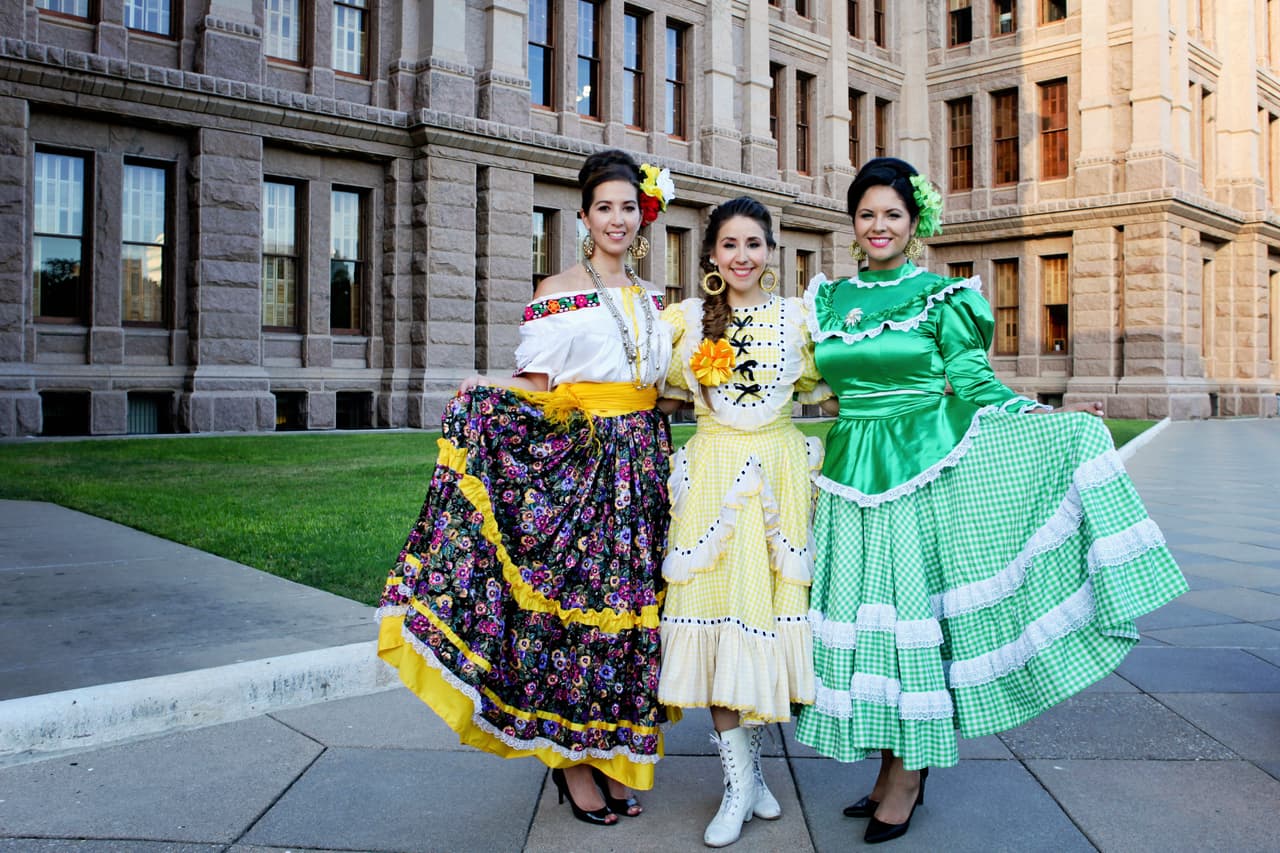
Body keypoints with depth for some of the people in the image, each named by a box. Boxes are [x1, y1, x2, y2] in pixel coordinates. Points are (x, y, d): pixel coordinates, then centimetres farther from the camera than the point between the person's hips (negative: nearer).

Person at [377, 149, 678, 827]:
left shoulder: (652, 300, 15)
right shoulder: (557, 292, -1)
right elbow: (538, 388, -6)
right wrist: (486, 388, -21)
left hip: (641, 462, 5)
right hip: (575, 461, -5)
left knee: (627, 601, 7)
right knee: (570, 600, -3)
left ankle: (613, 755, 20)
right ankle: (571, 761, 13)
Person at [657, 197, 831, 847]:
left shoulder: (797, 318, 6)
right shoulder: (688, 319, 5)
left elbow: (821, 385, 15)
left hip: (780, 474, 1)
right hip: (714, 476, 0)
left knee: (769, 608, 2)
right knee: (716, 614, -3)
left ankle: (748, 762, 22)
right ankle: (741, 781, 8)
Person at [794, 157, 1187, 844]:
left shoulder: (941, 297, 1)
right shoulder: (828, 298, 11)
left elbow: (974, 383, 0)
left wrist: (1049, 416, -10)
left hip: (927, 467, -3)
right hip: (854, 471, 4)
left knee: (911, 609, -2)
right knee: (868, 613, 5)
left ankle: (908, 777, 12)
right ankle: (893, 769, 19)